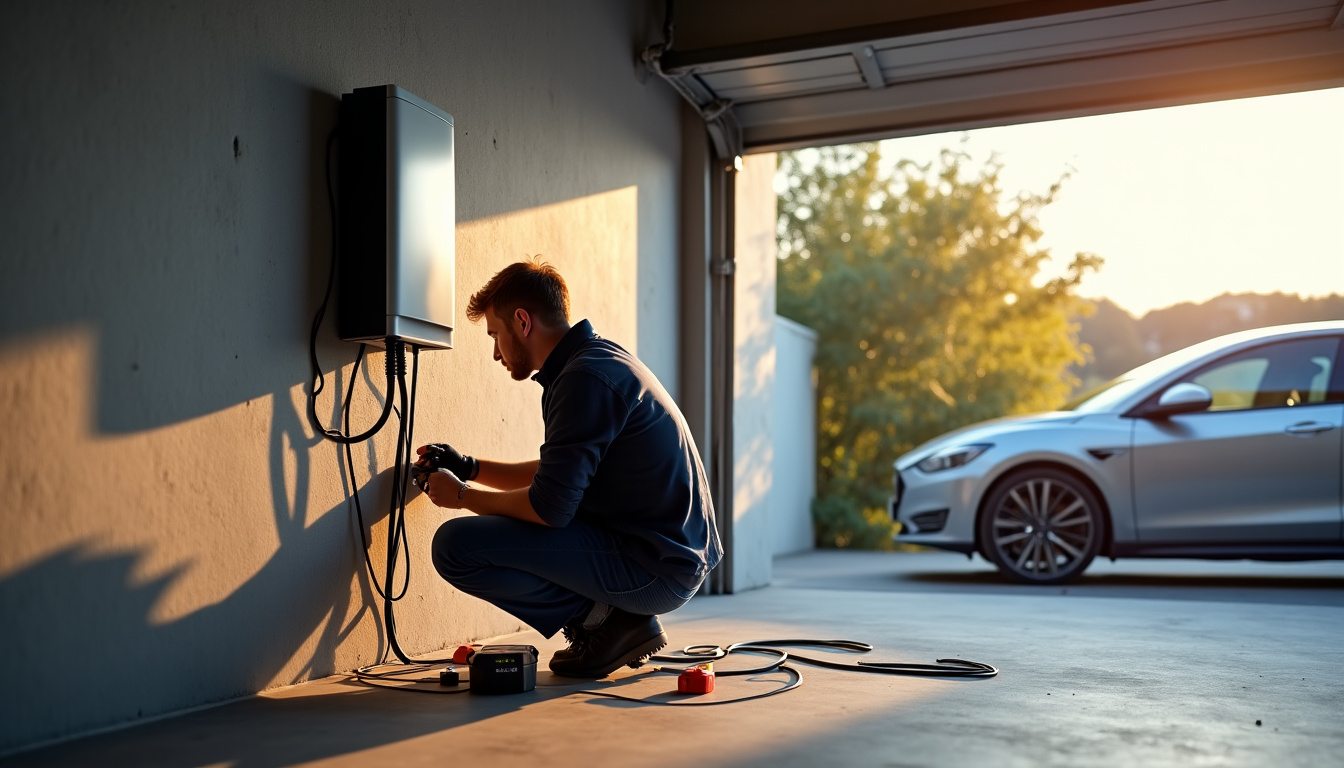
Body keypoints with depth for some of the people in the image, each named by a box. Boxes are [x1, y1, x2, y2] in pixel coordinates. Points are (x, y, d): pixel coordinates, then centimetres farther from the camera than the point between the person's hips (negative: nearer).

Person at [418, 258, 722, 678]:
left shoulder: (585, 378, -18)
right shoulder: (601, 357, 14)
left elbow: (550, 507, -21)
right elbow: (562, 475, 25)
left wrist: (462, 495, -4)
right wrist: (470, 468, 24)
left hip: (653, 568, -10)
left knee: (455, 545, -16)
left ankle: (600, 619, -5)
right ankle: (617, 615, 14)